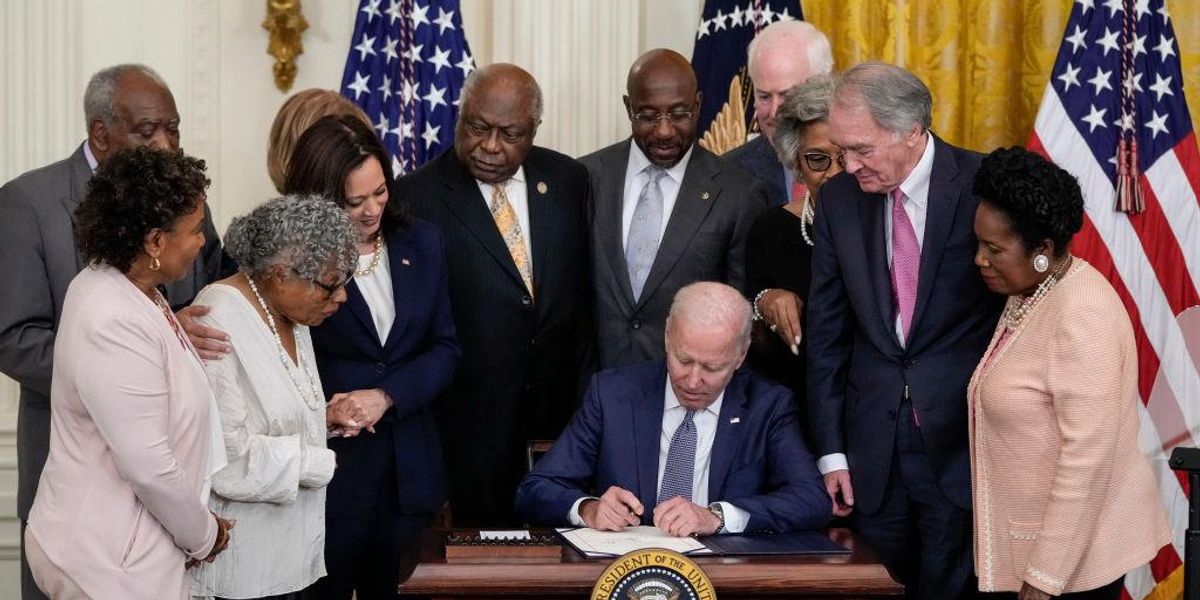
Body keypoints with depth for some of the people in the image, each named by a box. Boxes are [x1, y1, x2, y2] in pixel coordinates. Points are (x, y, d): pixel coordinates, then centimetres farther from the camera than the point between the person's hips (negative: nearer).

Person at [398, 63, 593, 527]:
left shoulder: (567, 180, 5)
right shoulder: (418, 196, -7)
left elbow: (584, 294, 11)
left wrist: (586, 397, 7)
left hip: (560, 409, 3)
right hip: (473, 424, -3)